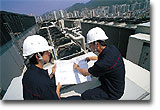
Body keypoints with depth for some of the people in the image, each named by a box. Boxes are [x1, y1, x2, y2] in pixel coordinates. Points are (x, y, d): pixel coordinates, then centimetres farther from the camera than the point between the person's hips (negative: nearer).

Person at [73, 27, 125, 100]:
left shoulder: (103, 64, -37)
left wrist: (76, 67, 0)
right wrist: (91, 58, 13)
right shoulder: (112, 48, -13)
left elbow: (85, 73, -19)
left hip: (113, 93, -7)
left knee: (84, 96, -6)